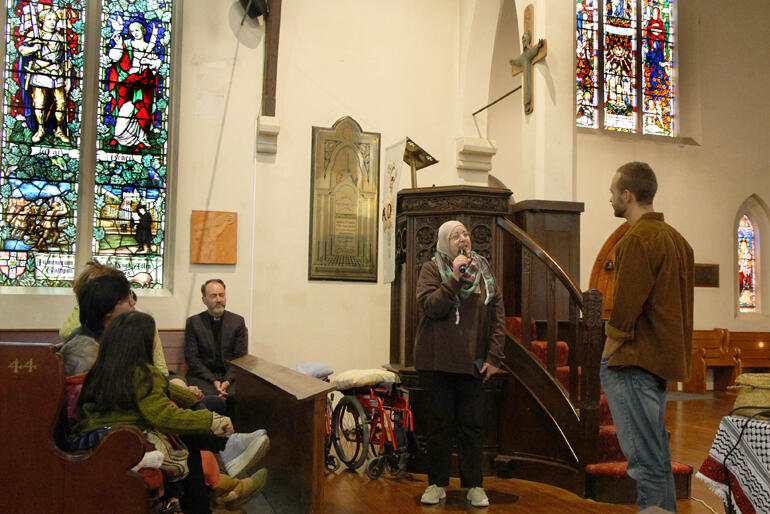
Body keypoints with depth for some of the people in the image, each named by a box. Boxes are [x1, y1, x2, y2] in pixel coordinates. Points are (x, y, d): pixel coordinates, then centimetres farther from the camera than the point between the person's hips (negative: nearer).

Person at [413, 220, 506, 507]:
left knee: (472, 424, 5)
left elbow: (498, 316, 6)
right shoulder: (432, 269, 1)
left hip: (472, 362, 2)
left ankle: (474, 485, 17)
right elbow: (429, 306, -14)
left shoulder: (483, 271, 10)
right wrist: (455, 278, -20)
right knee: (439, 422, 6)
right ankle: (437, 483, 19)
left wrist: (495, 357, -1)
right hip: (437, 361, -2)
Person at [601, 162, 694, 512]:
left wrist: (607, 358, -8)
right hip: (663, 360, 10)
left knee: (645, 461, -6)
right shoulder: (675, 237, 15)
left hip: (635, 363, -10)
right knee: (657, 455, 17)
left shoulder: (638, 238, -14)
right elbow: (680, 305, 17)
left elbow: (625, 307, -18)